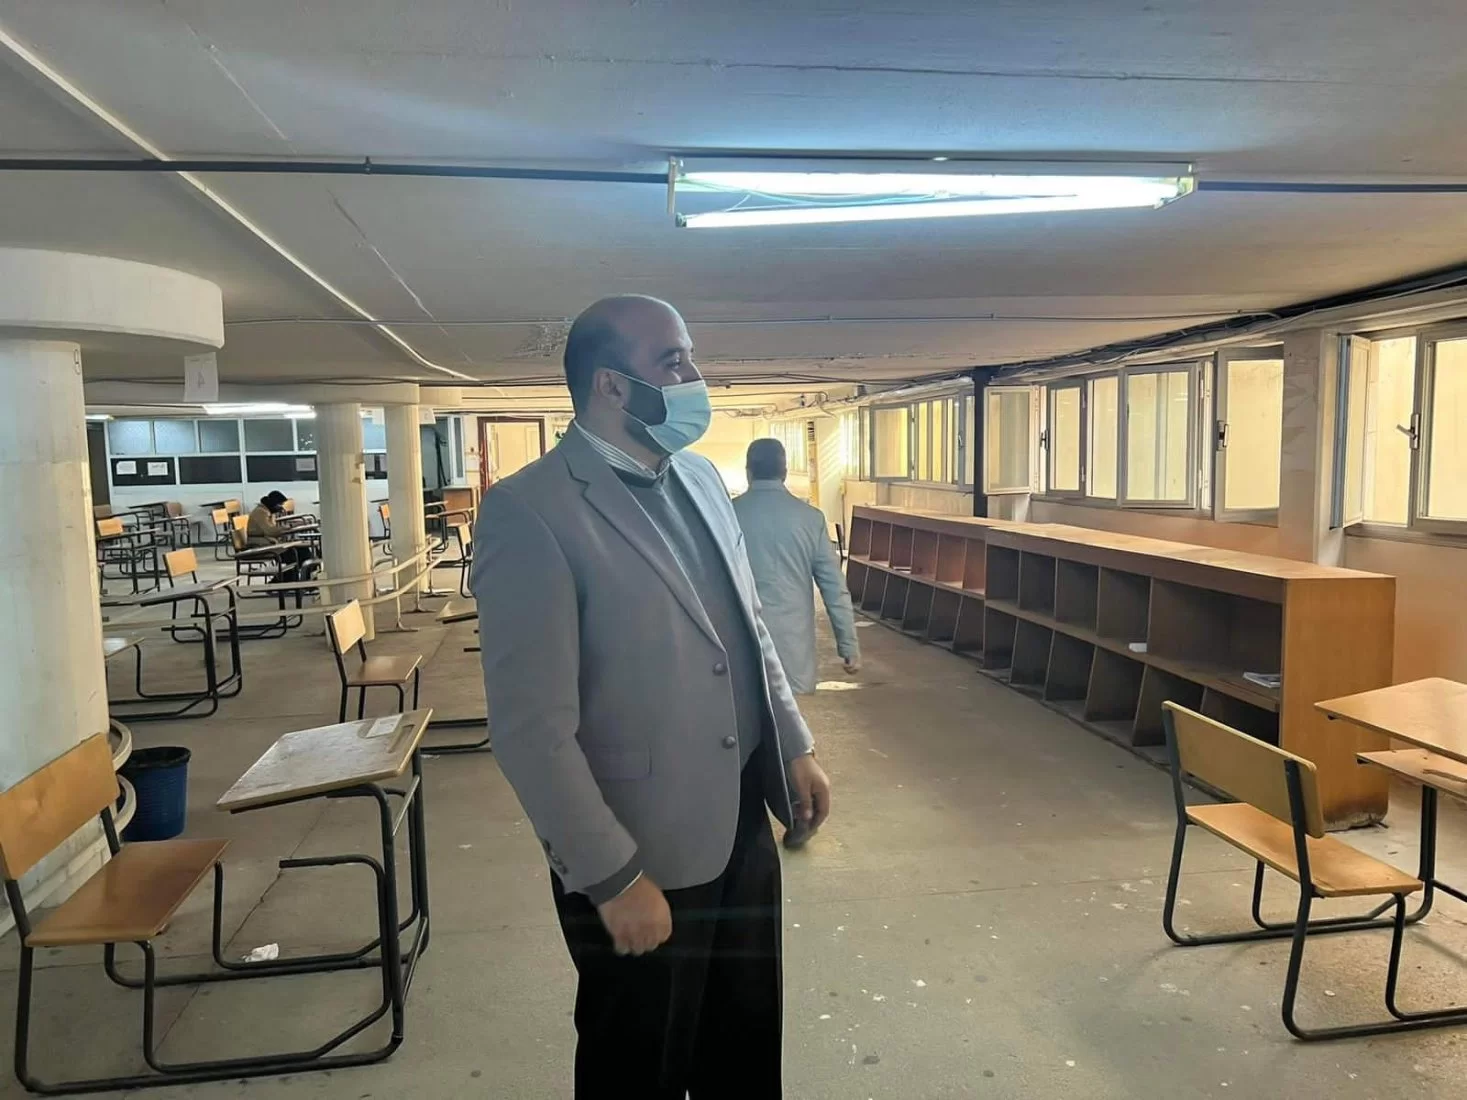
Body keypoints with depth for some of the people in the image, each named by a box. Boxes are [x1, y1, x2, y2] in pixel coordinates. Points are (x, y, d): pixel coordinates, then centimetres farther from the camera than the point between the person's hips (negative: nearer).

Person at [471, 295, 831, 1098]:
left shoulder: (700, 477, 5)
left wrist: (796, 745, 11)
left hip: (743, 825, 7)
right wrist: (614, 877, -20)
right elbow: (532, 728, -22)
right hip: (642, 853, -6)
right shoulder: (531, 510, -20)